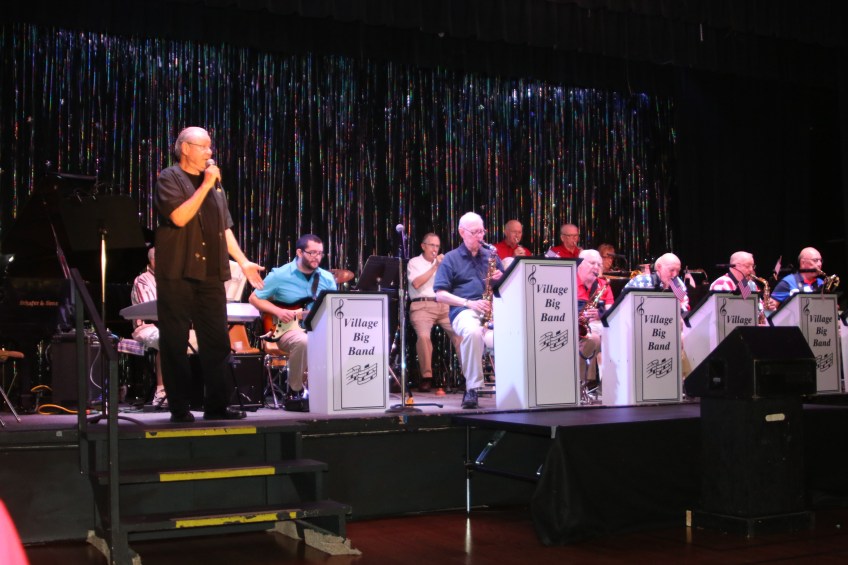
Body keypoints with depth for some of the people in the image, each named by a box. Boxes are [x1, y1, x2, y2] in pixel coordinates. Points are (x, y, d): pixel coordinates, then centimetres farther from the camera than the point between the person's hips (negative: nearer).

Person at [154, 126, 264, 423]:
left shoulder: (214, 184, 19)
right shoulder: (169, 179, -1)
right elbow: (179, 217, -16)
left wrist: (243, 262, 14)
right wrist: (205, 185, -12)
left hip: (210, 274, 6)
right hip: (177, 274, -6)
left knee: (217, 341, 3)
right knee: (175, 343, -2)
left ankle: (216, 406, 8)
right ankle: (179, 408, 5)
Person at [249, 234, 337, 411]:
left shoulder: (327, 278, 8)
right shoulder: (279, 275, -2)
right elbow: (254, 298, 4)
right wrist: (278, 311, -11)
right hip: (289, 329, -4)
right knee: (303, 341, -39)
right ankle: (294, 393, -19)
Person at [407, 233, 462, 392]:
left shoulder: (444, 262, 25)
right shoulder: (414, 262, 12)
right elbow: (416, 283, -6)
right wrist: (434, 267, -4)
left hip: (444, 305, 4)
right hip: (423, 306, -4)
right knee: (423, 335, -30)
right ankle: (426, 377, -21)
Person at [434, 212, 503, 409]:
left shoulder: (491, 255, 22)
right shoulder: (451, 258, 11)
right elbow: (440, 295, 1)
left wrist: (501, 279, -1)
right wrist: (468, 303, -11)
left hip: (493, 311, 3)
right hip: (465, 311, -3)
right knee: (473, 332, -40)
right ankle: (472, 388, -28)